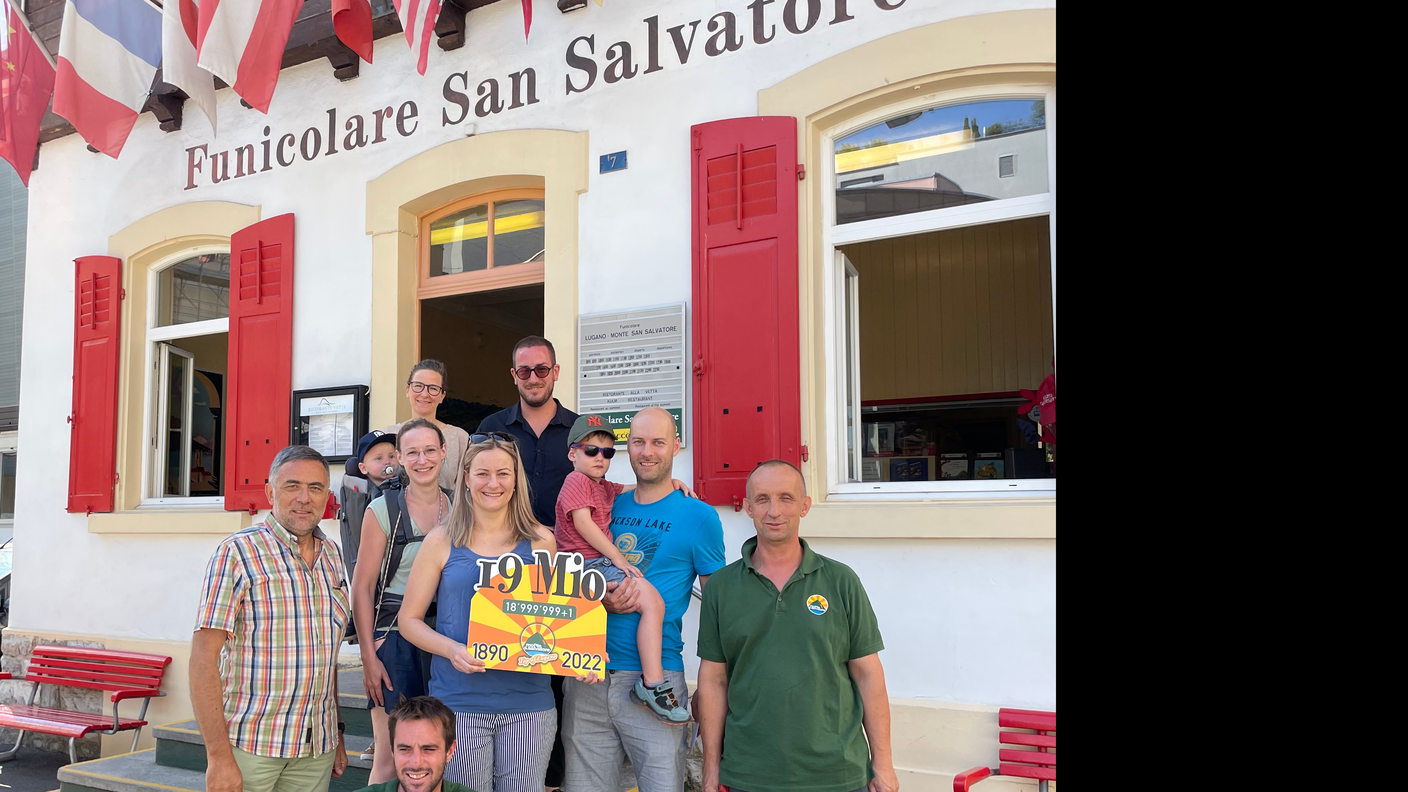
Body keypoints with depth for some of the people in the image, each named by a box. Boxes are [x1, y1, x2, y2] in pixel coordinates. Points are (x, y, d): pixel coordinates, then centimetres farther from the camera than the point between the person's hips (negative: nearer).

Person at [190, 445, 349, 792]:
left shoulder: (331, 555, 8)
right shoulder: (238, 552, -10)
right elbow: (204, 656, -14)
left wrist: (336, 734, 14)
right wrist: (218, 755, -18)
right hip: (249, 747, -5)